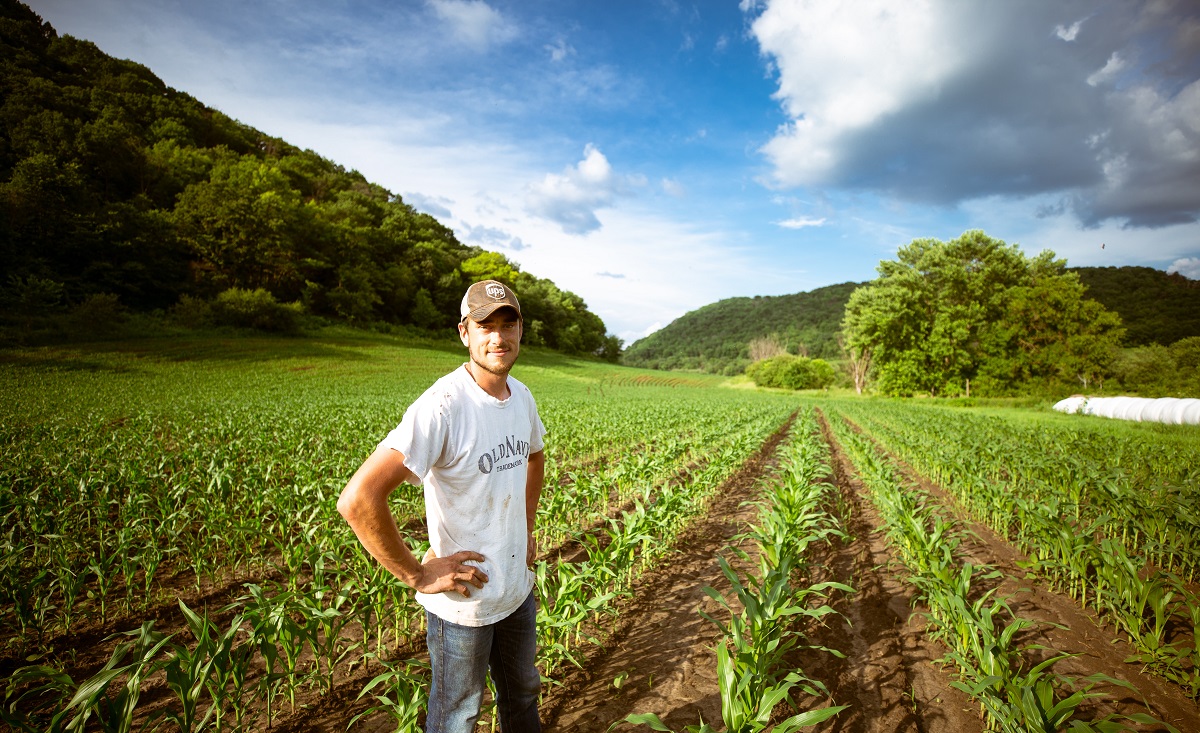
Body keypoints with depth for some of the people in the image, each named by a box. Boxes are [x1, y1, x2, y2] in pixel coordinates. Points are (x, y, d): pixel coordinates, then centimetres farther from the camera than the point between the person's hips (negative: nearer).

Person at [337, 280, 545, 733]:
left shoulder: (522, 397, -3)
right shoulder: (442, 407, -28)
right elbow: (357, 500, -33)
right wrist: (417, 575, -24)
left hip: (519, 590, 7)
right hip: (461, 603, -6)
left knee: (523, 694, 28)